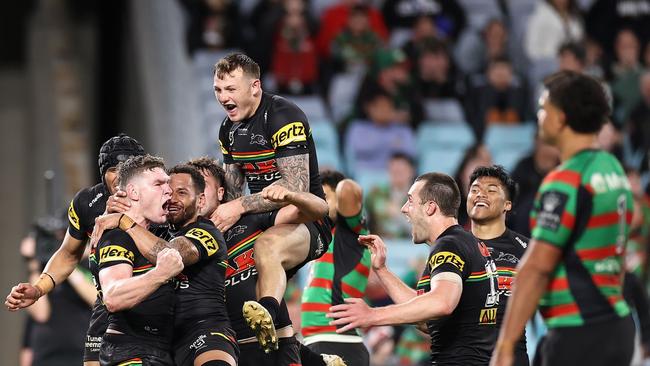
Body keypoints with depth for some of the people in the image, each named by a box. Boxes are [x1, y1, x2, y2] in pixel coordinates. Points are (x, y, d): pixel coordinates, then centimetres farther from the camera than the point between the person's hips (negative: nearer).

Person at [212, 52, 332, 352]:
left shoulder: (284, 117, -14)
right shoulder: (229, 129, 13)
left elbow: (296, 186, -22)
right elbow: (231, 189, 21)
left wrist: (240, 207, -25)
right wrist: (216, 212, -2)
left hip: (305, 219, -10)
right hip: (262, 218, 10)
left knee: (267, 247, -40)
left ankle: (267, 316, -67)